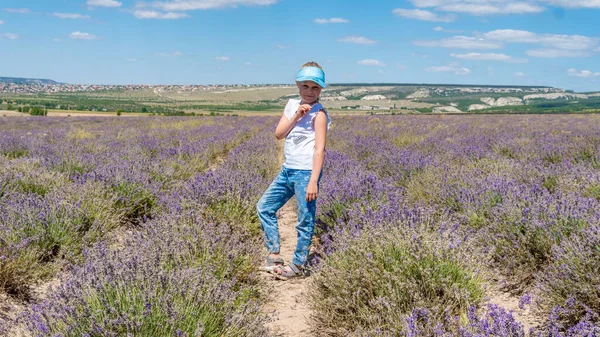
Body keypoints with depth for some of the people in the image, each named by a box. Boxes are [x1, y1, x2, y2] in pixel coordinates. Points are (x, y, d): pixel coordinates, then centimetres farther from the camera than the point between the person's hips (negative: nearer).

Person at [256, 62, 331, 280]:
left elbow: (319, 149, -15)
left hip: (306, 172, -8)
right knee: (264, 207, 11)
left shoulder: (318, 113, -9)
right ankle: (274, 254, 20)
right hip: (287, 170, 8)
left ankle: (298, 265, 14)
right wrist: (296, 116, -11)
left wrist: (313, 181, -22)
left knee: (305, 220, 1)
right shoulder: (292, 105, 11)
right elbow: (278, 134, 3)